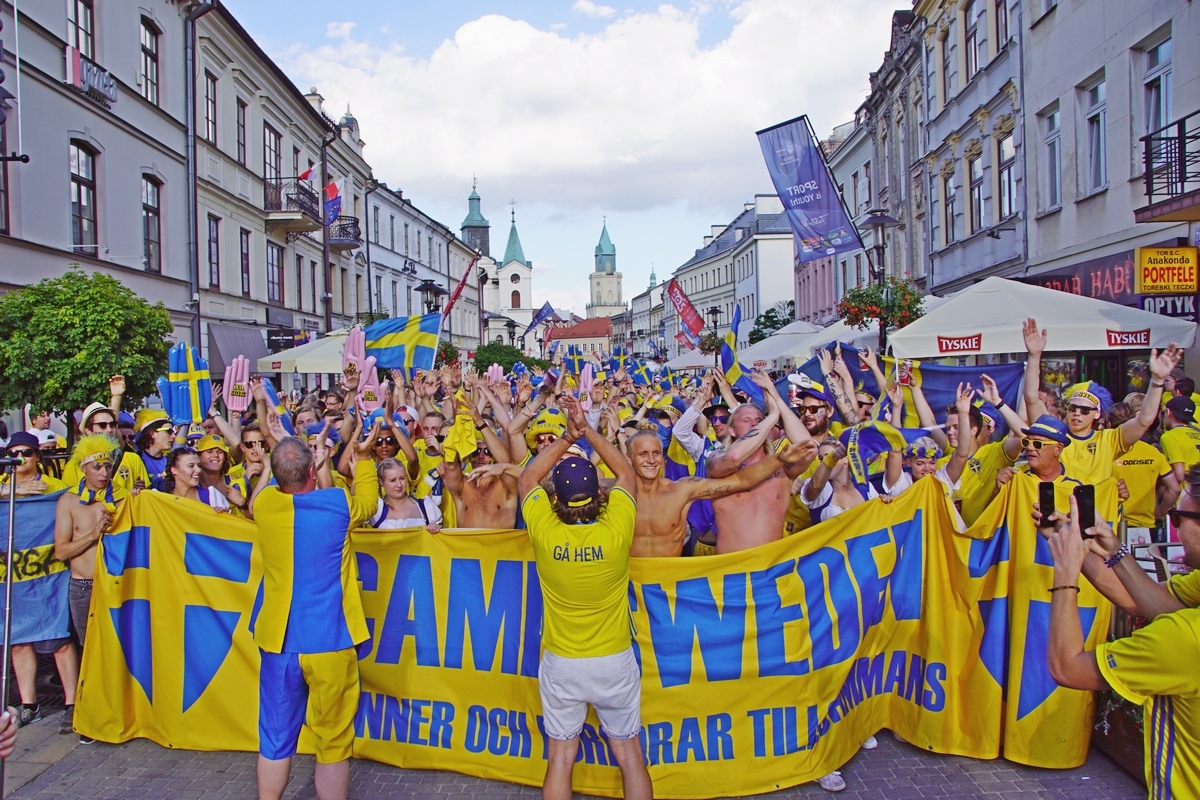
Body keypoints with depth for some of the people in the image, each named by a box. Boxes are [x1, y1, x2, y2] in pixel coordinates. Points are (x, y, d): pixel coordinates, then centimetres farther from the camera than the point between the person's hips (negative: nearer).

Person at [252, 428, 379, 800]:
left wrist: (283, 447, 29)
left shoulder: (265, 503, -5)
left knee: (275, 740, 17)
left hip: (278, 643, 3)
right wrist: (364, 456, 21)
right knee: (333, 742, 10)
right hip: (330, 643, -2)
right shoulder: (339, 504, -10)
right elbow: (369, 501, 14)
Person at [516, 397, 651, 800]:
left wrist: (567, 437, -3)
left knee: (561, 757, 15)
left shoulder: (545, 533, -18)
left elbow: (527, 478, 2)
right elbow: (626, 473, -1)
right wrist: (586, 430, -4)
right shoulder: (616, 530, -20)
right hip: (615, 661, 0)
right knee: (630, 755, 16)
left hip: (560, 664, 0)